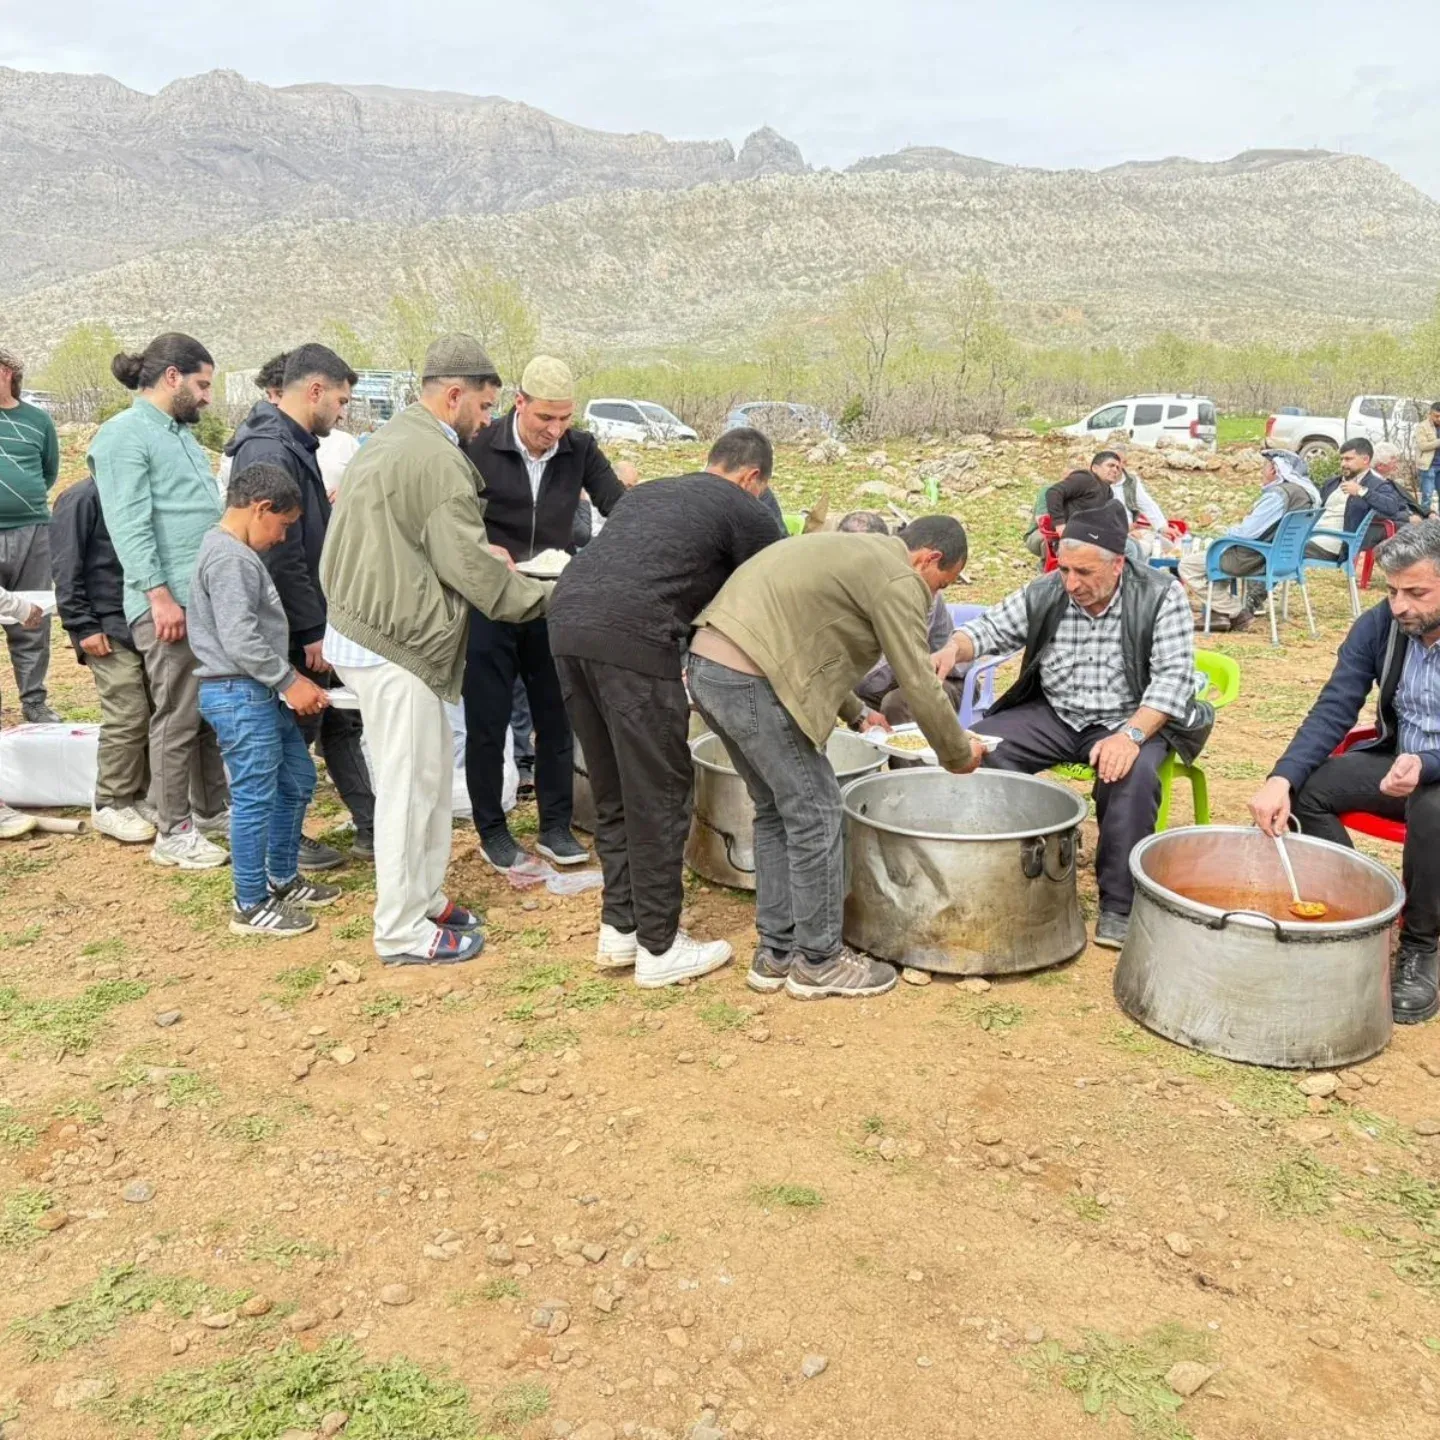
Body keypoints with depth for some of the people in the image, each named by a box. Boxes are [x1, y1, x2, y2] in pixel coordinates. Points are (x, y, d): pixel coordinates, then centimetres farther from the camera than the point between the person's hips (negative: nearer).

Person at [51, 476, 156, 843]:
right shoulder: (82, 499, -8)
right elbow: (66, 571, -11)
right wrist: (84, 627, -14)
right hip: (110, 630, -7)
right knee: (127, 719, -8)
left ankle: (139, 797, 17)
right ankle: (110, 805, 4)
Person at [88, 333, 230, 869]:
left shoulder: (180, 432, 20)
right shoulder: (124, 435, -8)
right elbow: (129, 526, -16)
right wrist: (160, 596, -22)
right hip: (171, 603, -9)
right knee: (177, 720, -2)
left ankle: (212, 809, 26)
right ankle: (173, 833, 9)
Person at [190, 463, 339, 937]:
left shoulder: (238, 553, 17)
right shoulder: (229, 558, -17)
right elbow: (239, 638, -24)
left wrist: (289, 680, 15)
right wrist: (289, 680, -17)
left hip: (260, 692, 11)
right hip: (239, 694, -11)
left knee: (298, 781, 19)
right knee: (255, 798, -4)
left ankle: (282, 880, 32)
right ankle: (250, 905, 8)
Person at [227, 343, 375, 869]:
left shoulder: (296, 444, 11)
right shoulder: (270, 451, -21)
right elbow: (280, 555, -25)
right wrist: (312, 631, -21)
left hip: (316, 619, 10)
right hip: (297, 629, -10)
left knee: (341, 722, 15)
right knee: (296, 733, 5)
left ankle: (369, 828, 24)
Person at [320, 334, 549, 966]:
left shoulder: (391, 439, 16)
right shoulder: (437, 458, -17)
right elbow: (468, 565, -17)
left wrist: (483, 552, 10)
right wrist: (545, 598, -5)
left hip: (370, 628, 10)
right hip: (394, 646, -10)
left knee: (425, 777, 18)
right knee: (410, 784, -1)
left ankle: (424, 898, 30)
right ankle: (403, 931, 10)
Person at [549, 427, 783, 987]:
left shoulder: (652, 491, 31)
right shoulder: (748, 514, 12)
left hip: (566, 619, 8)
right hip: (631, 637, -7)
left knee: (612, 790, 18)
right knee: (658, 795, 4)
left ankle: (620, 929, 27)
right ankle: (658, 948, 14)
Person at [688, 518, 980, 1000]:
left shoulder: (855, 552, 25)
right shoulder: (897, 580, -5)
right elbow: (919, 685, -6)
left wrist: (856, 713, 33)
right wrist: (959, 754, 9)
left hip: (708, 667, 10)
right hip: (752, 682, -10)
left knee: (777, 811, 19)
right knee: (814, 815, 1)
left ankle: (775, 953, 26)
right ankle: (818, 962, 13)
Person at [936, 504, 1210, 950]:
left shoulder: (1160, 596, -13)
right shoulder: (1046, 593, -3)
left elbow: (1173, 677, -18)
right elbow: (990, 628, 4)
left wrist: (1130, 735, -33)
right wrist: (953, 648, -21)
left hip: (1132, 720, -4)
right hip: (1053, 715, 4)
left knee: (1133, 774, -36)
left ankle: (1119, 906, -20)